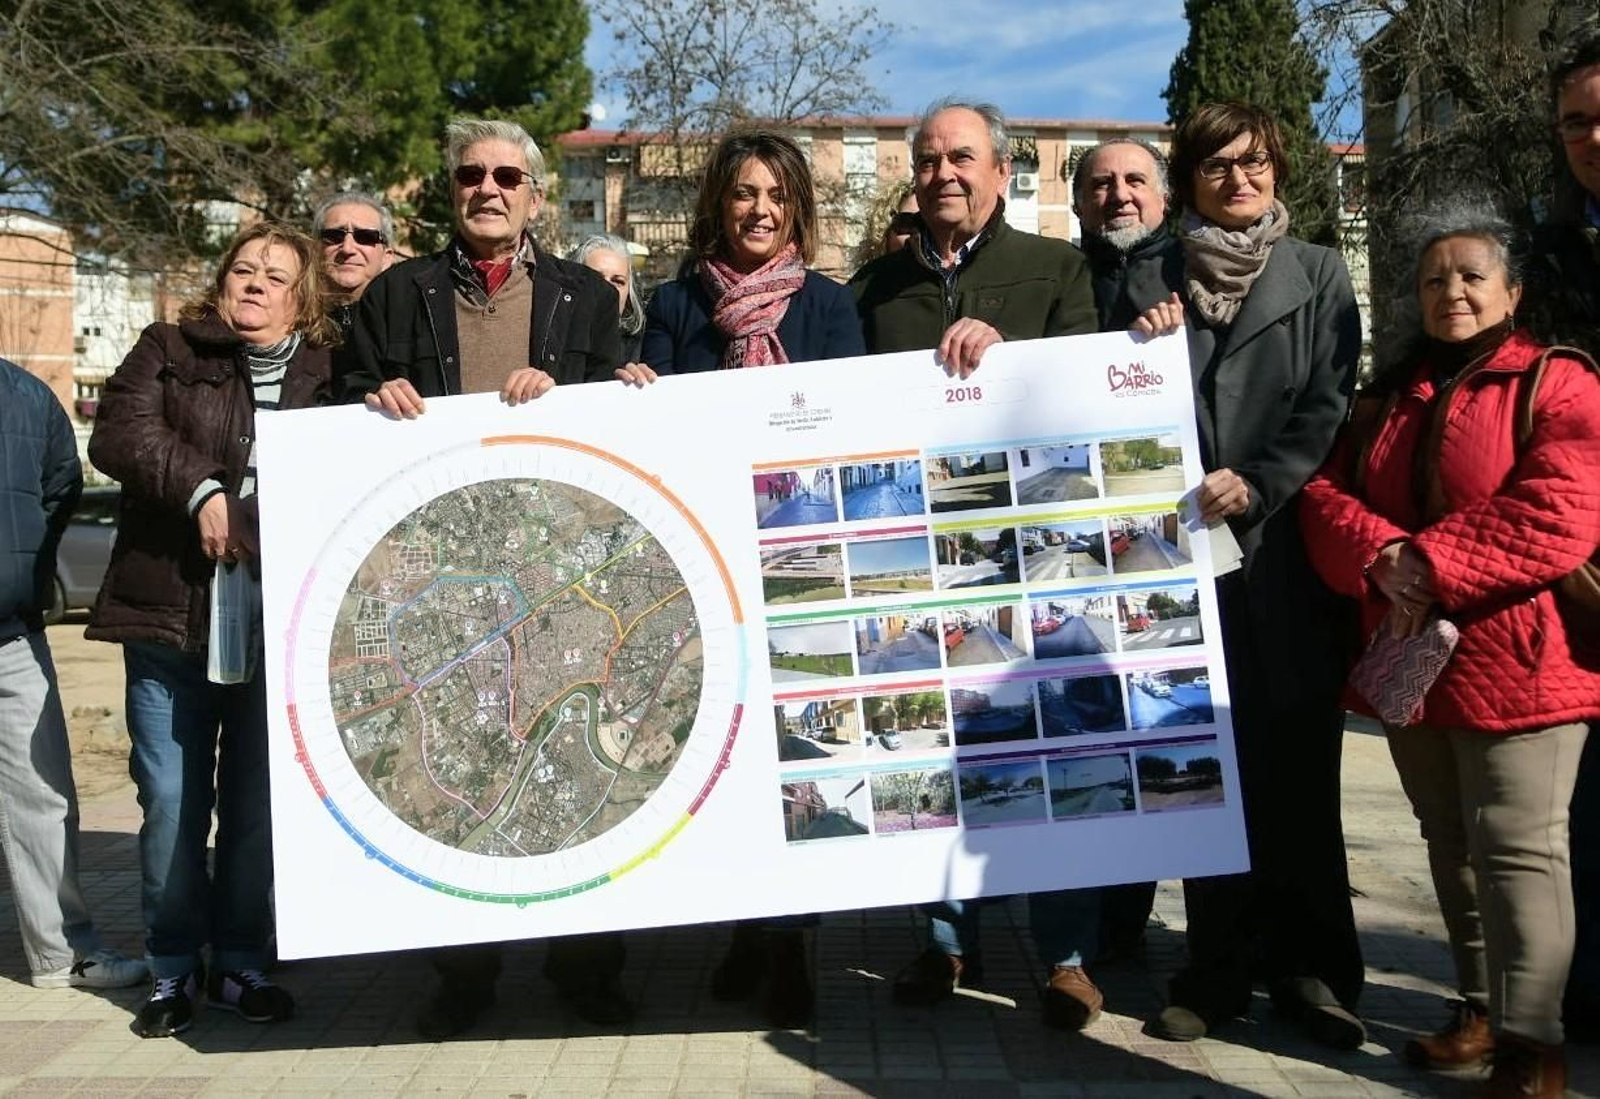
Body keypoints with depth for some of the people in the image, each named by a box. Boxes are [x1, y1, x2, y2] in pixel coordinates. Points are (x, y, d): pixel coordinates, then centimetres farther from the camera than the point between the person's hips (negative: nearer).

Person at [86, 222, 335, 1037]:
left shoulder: (327, 376, 8)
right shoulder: (168, 352, 7)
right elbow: (118, 434, -8)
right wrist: (202, 488, -19)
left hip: (279, 625, 1)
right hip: (170, 617, 0)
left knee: (258, 804, 8)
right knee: (171, 801, 4)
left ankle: (238, 962, 23)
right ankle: (173, 969, 20)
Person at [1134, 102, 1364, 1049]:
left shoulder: (1318, 275, 9)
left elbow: (1330, 404, 0)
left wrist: (1258, 484, -14)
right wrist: (1142, 341, -9)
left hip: (1285, 554, -1)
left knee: (1295, 763, 2)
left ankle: (1311, 968, 15)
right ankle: (1220, 970, 14)